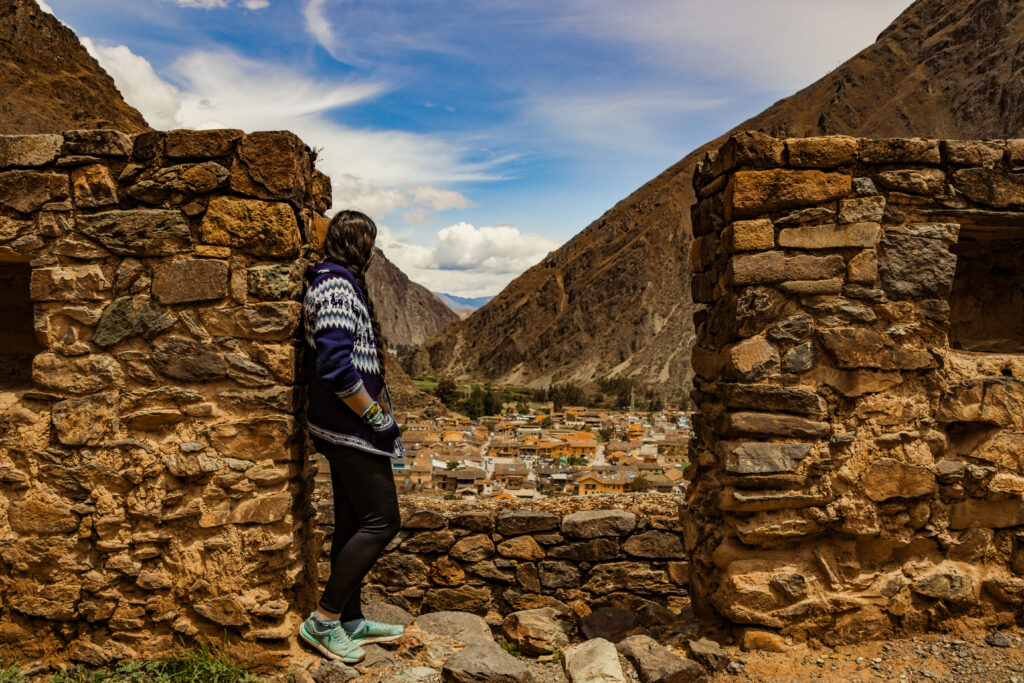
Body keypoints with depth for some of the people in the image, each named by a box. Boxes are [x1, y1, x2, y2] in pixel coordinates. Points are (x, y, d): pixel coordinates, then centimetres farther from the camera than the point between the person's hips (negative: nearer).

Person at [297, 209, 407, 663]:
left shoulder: (337, 283, 16)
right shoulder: (337, 287, -17)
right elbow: (337, 367, -26)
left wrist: (372, 409, 16)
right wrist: (374, 414, -16)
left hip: (343, 427, 11)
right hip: (350, 427, -11)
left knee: (352, 522, 15)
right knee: (382, 520, -5)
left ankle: (350, 621, 26)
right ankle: (323, 620, 5)